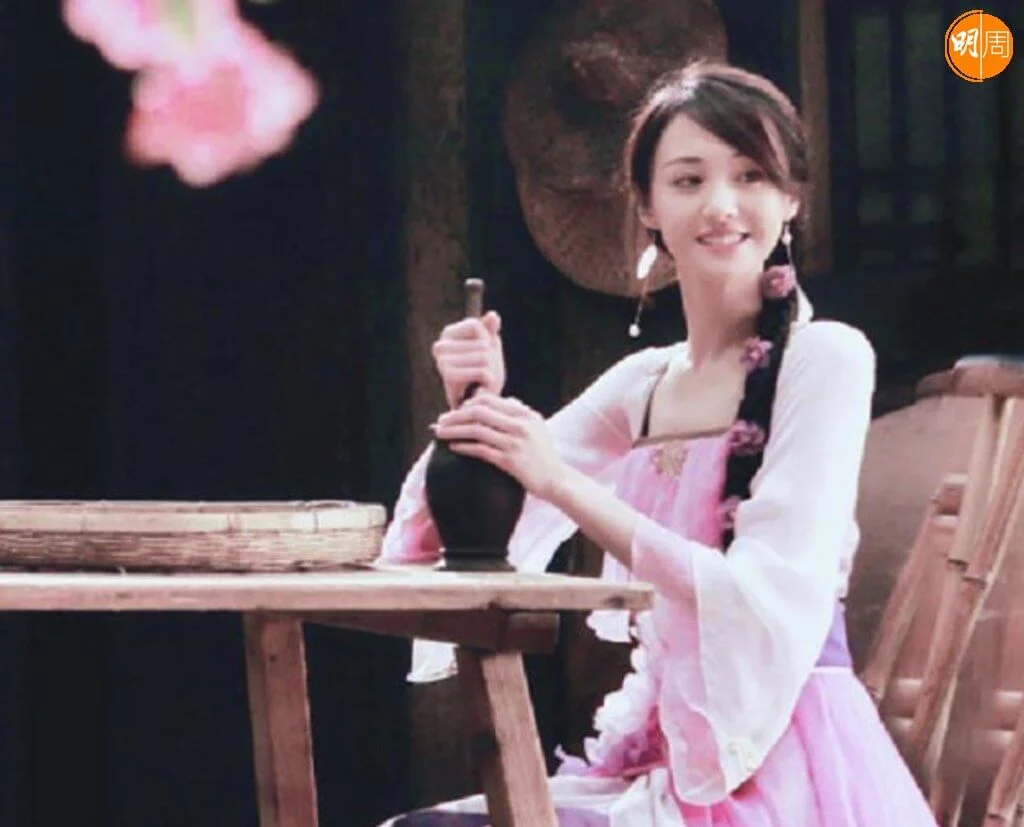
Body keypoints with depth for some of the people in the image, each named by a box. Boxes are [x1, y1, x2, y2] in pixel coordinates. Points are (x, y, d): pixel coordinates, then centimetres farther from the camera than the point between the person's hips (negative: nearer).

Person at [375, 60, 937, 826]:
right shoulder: (641, 384, 12)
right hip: (658, 756, 6)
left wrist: (563, 483, -22)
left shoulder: (825, 358, -8)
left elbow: (771, 600, -19)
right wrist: (476, 415, -7)